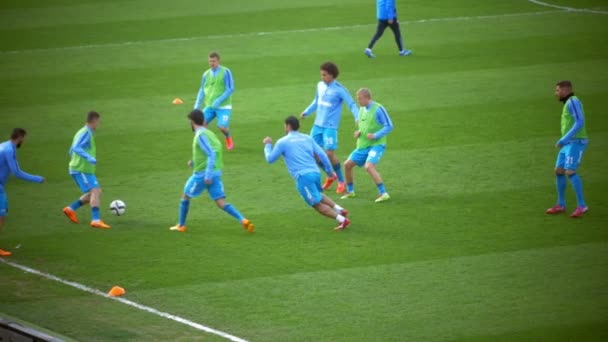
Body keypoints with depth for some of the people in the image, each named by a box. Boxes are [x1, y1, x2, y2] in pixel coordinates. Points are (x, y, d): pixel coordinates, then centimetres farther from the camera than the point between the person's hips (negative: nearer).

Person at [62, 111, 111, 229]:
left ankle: (71, 209, 17)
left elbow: (71, 151, 25)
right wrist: (89, 158, -38)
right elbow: (76, 148, -28)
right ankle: (96, 220, -29)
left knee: (96, 193, 12)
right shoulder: (86, 133, -13)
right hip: (81, 170, -10)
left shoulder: (81, 132, 17)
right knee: (95, 191, -19)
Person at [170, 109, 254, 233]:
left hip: (202, 174, -7)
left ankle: (181, 225, 25)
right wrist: (195, 162, 24)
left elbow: (211, 154, -23)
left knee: (185, 196, 16)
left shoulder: (201, 135, -14)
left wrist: (208, 175, -26)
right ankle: (243, 220, -18)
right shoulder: (209, 133, 12)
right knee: (221, 203, 1)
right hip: (216, 173, 7)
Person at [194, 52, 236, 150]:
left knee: (222, 127, -16)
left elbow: (230, 89, -10)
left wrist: (219, 100, -19)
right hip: (209, 106, 4)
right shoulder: (206, 74, 8)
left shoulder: (225, 72, -6)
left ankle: (228, 138, 19)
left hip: (223, 106, -4)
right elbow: (202, 90, 14)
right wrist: (197, 105, 5)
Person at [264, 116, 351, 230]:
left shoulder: (282, 142, 5)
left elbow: (270, 159, 12)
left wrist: (267, 145, 29)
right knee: (318, 197, 31)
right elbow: (321, 154, 10)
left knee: (317, 204, -3)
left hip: (303, 176, -6)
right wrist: (329, 170, 15)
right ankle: (340, 210, 13)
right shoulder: (307, 138, 17)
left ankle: (342, 219, -15)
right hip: (315, 173, 6)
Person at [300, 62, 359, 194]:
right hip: (318, 125, 7)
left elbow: (351, 104, -12)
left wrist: (357, 118, -25)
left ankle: (341, 181, 7)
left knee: (329, 153, -11)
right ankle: (330, 176, 24)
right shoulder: (320, 86, 7)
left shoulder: (339, 90, -12)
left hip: (330, 127, -7)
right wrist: (306, 112, 18)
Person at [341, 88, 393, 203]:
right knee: (347, 164, 6)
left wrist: (375, 135, -23)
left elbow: (389, 126, -14)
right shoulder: (362, 110, 11)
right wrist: (358, 132, 3)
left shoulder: (378, 109, -13)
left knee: (369, 166, -28)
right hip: (363, 146, 8)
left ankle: (383, 193, -22)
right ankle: (350, 191, 24)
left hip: (376, 145, -8)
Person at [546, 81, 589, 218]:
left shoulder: (573, 101, -13)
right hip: (568, 145, 10)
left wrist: (563, 139, -20)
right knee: (558, 172, 9)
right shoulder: (570, 104, 19)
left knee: (570, 172, -19)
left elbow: (580, 123, -22)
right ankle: (561, 205, 18)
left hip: (576, 143, -10)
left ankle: (581, 205, -15)